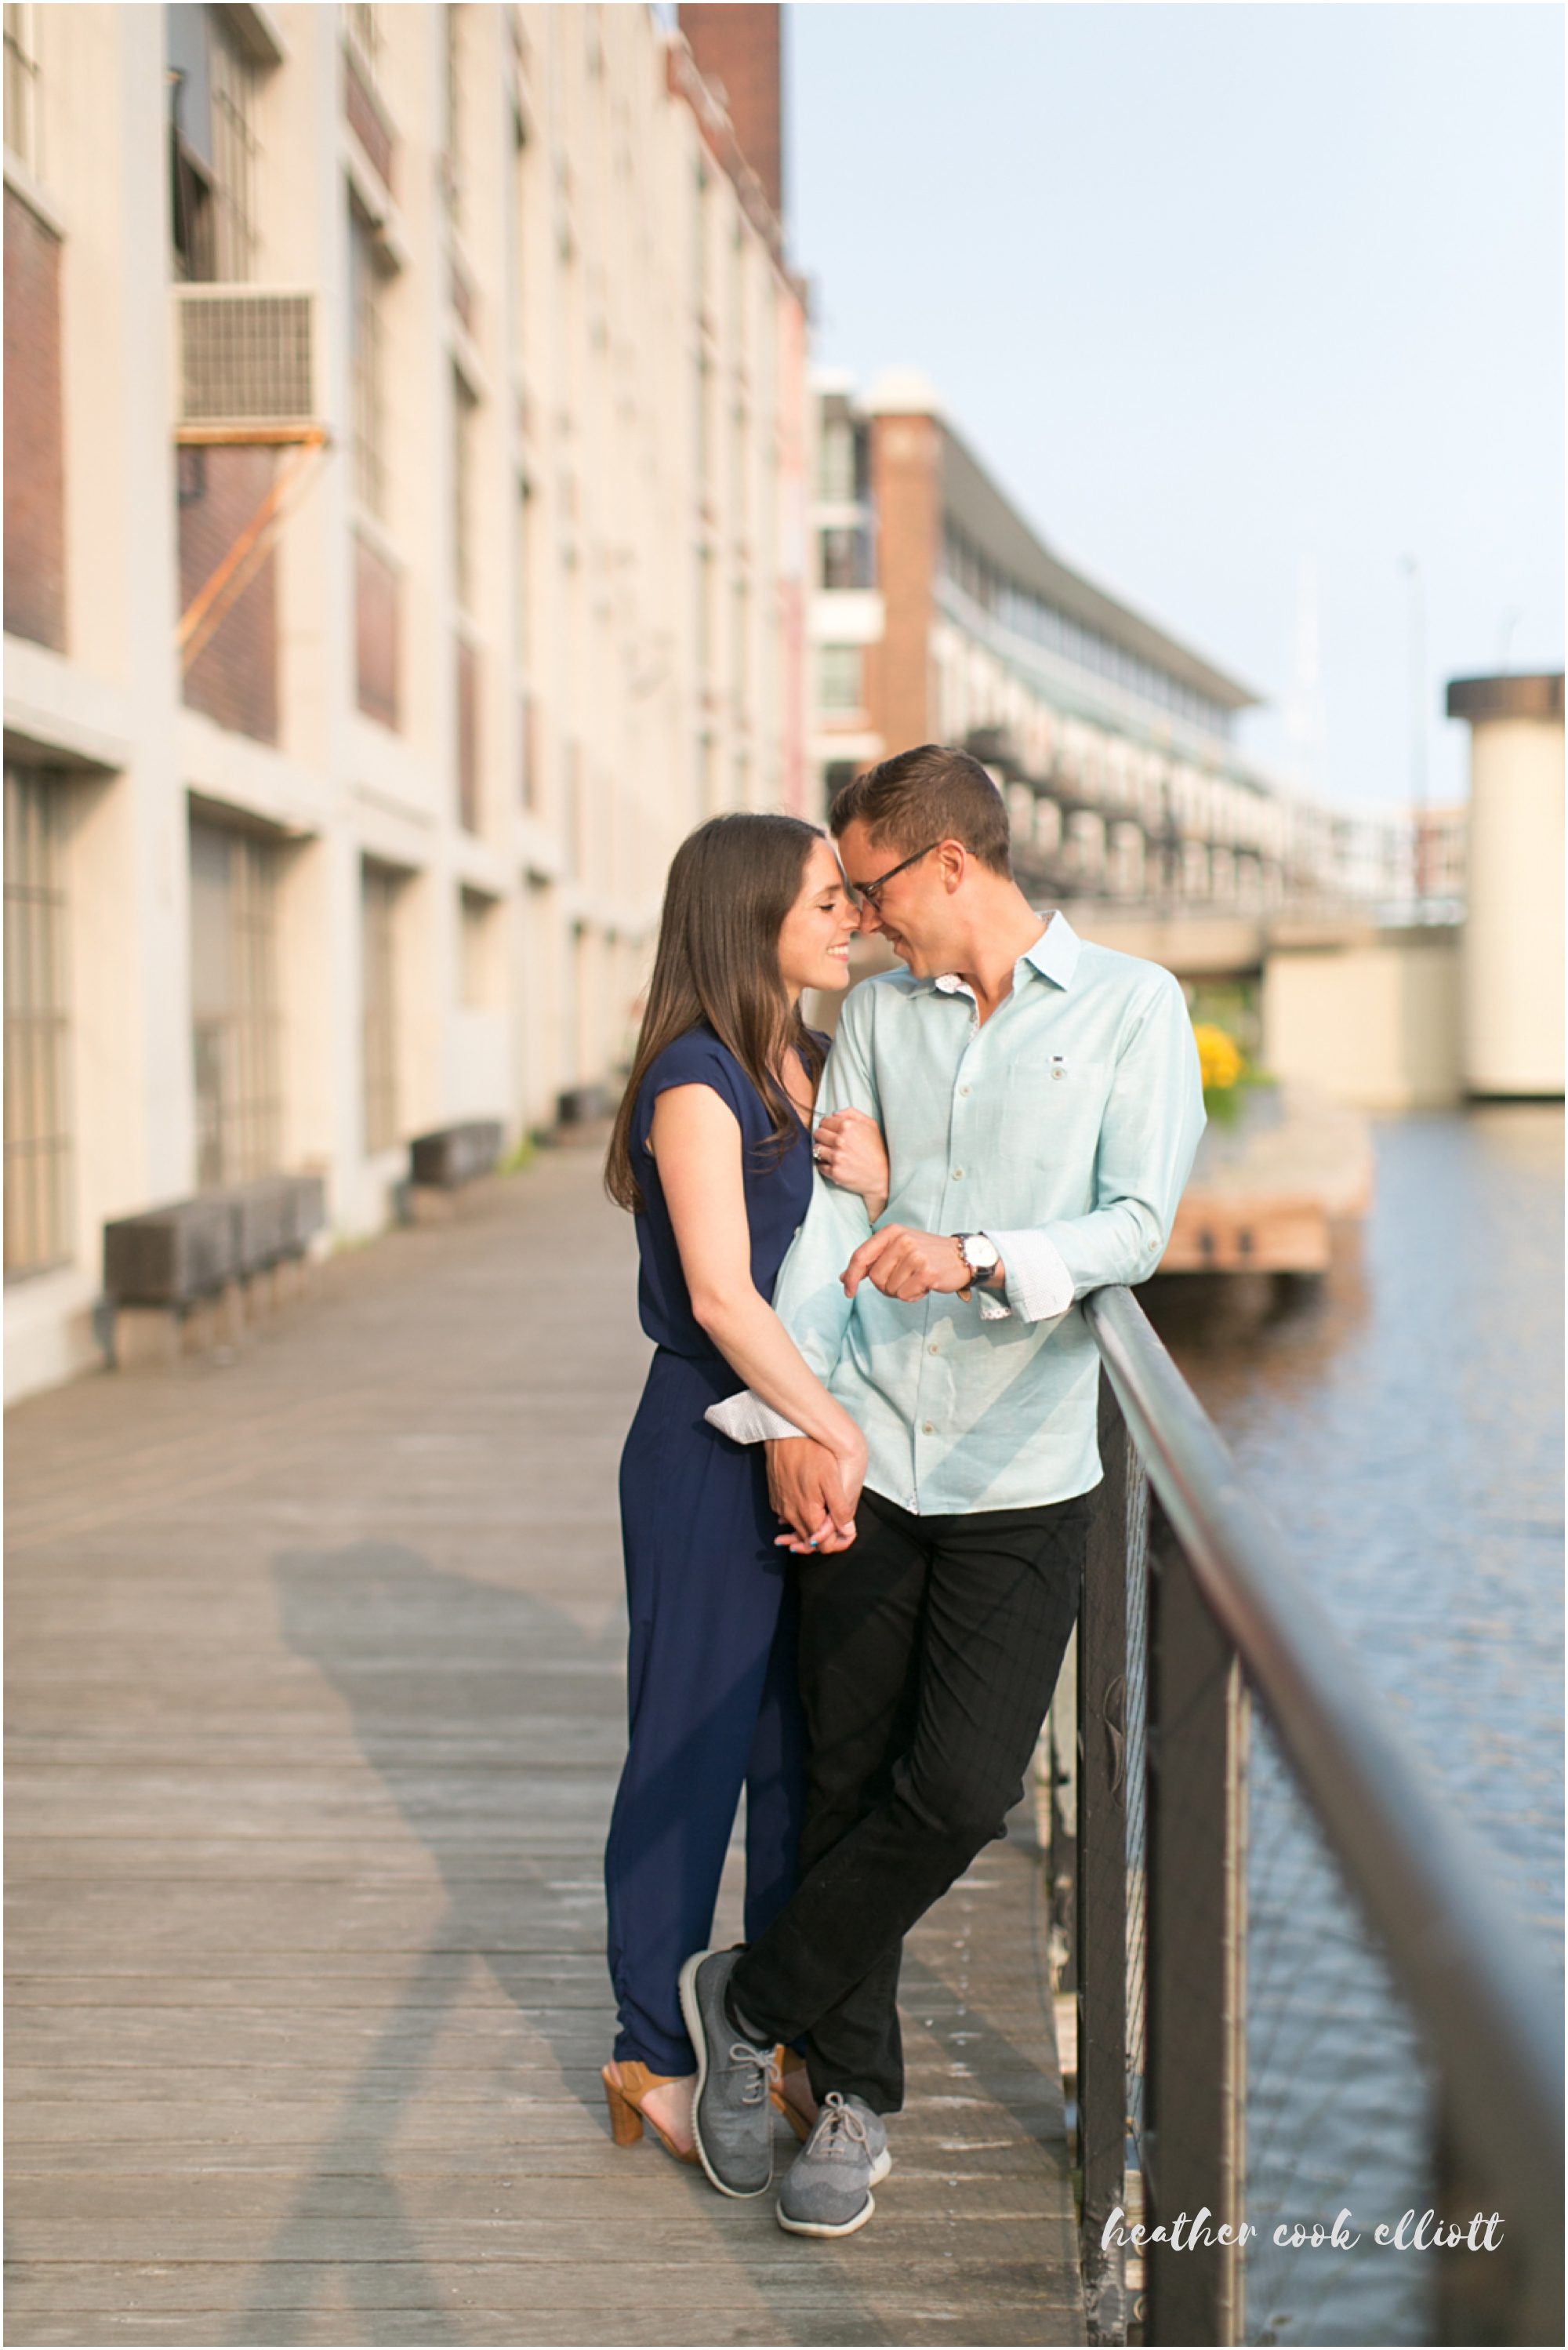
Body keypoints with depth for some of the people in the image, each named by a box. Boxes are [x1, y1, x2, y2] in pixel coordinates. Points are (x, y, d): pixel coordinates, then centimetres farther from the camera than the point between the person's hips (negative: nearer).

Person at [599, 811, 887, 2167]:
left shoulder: (815, 1069, 11)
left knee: (805, 1747, 14)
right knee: (693, 1751, 3)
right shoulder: (697, 1079, -15)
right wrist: (839, 1431, -17)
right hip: (712, 1452, -8)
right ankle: (656, 2062, 16)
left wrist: (886, 1184, -9)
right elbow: (721, 1296, -21)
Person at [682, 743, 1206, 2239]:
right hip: (863, 1465, 3)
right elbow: (826, 1218, 6)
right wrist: (794, 1417, -5)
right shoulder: (877, 1013, 11)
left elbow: (1137, 1227, -8)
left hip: (1020, 1482, -3)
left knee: (960, 1791, -8)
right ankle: (854, 2094, 21)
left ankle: (750, 1996, 15)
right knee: (848, 1785, 6)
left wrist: (973, 1258, -24)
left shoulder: (1131, 1009, 1)